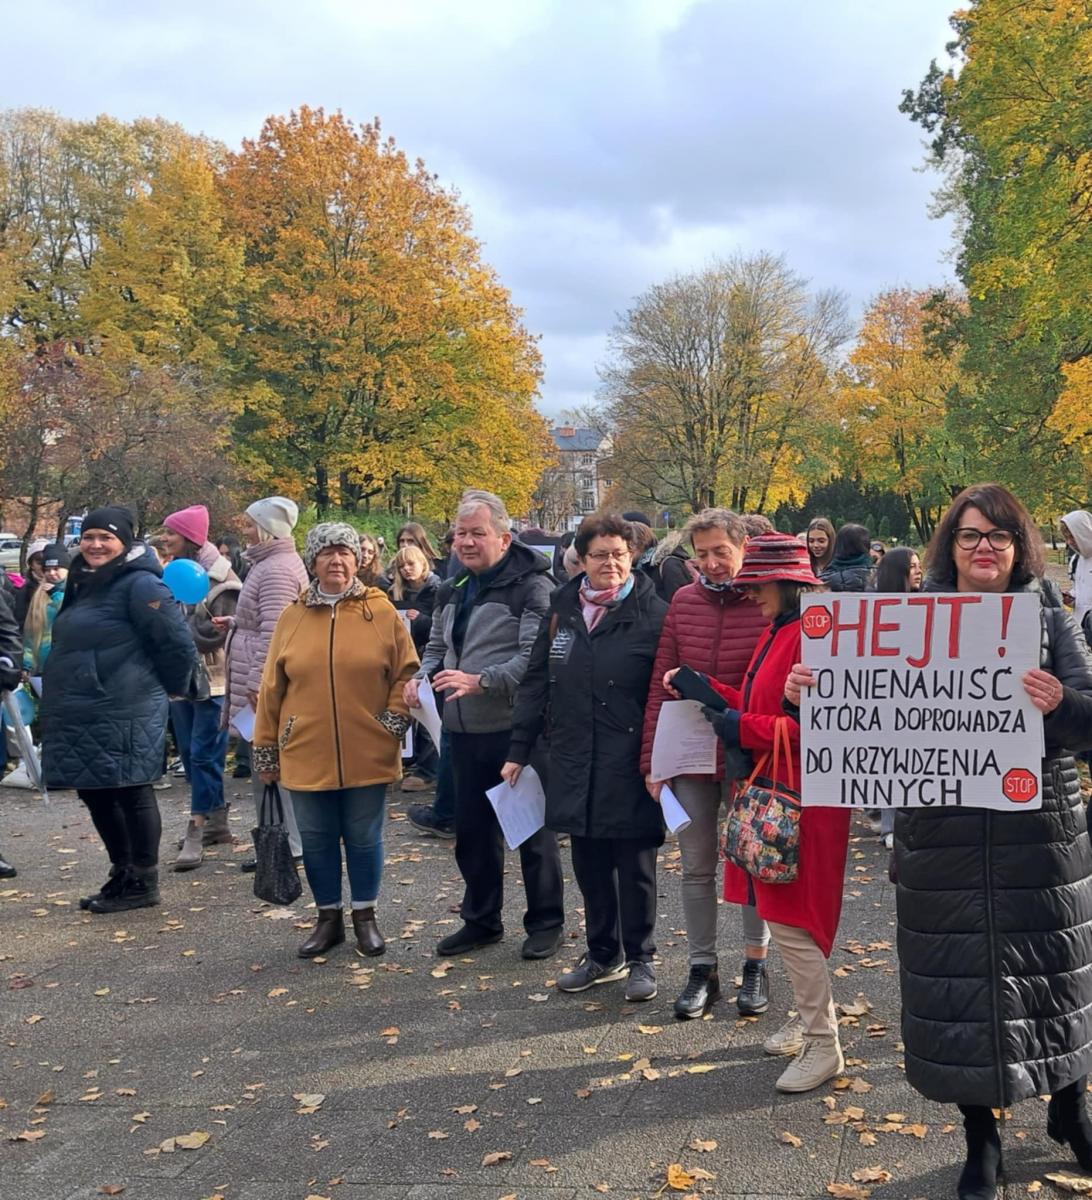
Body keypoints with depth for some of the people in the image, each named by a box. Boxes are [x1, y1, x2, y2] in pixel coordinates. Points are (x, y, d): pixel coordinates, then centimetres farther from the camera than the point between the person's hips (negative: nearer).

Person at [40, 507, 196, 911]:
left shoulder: (140, 584, -14)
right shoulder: (84, 584, 16)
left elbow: (178, 644, -16)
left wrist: (167, 689, -4)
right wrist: (59, 702, 21)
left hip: (123, 715, -10)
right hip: (82, 716, 10)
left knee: (131, 793, 0)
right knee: (94, 793, 15)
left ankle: (143, 883, 12)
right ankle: (122, 875, 29)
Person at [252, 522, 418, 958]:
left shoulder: (381, 611, -2)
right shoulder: (292, 616, 2)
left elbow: (407, 671, 4)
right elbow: (272, 687, 6)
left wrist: (395, 717, -7)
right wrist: (265, 748, 7)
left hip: (367, 754, -1)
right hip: (307, 754, 2)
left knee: (363, 838, 10)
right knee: (317, 840, 11)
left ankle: (365, 917, 27)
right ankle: (329, 918, 28)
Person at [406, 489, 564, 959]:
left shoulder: (531, 586, -13)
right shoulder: (452, 590, 13)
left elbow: (536, 657, -22)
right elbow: (437, 646, 23)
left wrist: (481, 681, -29)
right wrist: (421, 676, 2)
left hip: (515, 730, -7)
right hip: (464, 730, 8)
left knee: (532, 830, 5)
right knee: (472, 830, 16)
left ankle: (545, 922, 21)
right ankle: (481, 919, 31)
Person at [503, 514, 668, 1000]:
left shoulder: (652, 614, -7)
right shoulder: (562, 609, 7)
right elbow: (535, 683, 10)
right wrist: (518, 751, 8)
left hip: (629, 766, -4)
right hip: (574, 764, 5)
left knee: (634, 865, 7)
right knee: (589, 864, 14)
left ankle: (640, 959, 24)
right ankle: (603, 954, 30)